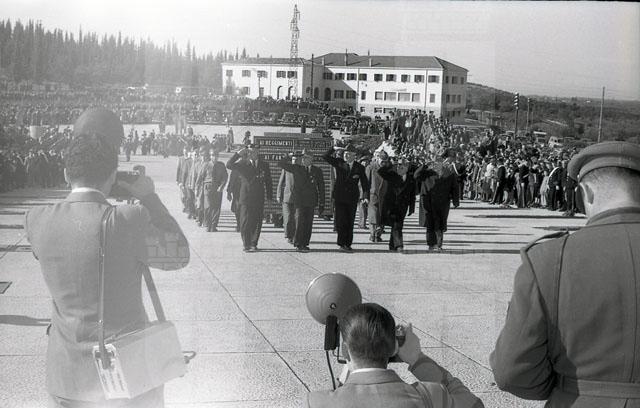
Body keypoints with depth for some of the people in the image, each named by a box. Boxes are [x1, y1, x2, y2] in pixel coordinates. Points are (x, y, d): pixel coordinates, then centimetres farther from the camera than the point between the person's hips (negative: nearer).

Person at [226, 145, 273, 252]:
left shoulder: (264, 165, 11)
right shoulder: (243, 164, 5)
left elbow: (268, 182, 12)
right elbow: (229, 165, -8)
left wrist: (269, 197, 6)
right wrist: (238, 154, -12)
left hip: (259, 199, 2)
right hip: (246, 198, -2)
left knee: (257, 223, 1)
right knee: (245, 222, -2)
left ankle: (253, 244, 10)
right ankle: (246, 244, 5)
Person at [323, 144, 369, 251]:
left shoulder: (359, 167, 3)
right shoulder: (339, 163, 3)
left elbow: (364, 182, 2)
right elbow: (325, 157, -1)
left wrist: (366, 192, -13)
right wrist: (334, 149, -14)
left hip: (352, 198, 1)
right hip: (340, 197, -1)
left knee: (350, 222, 6)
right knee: (341, 221, -4)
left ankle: (347, 244, 13)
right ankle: (342, 243, 5)